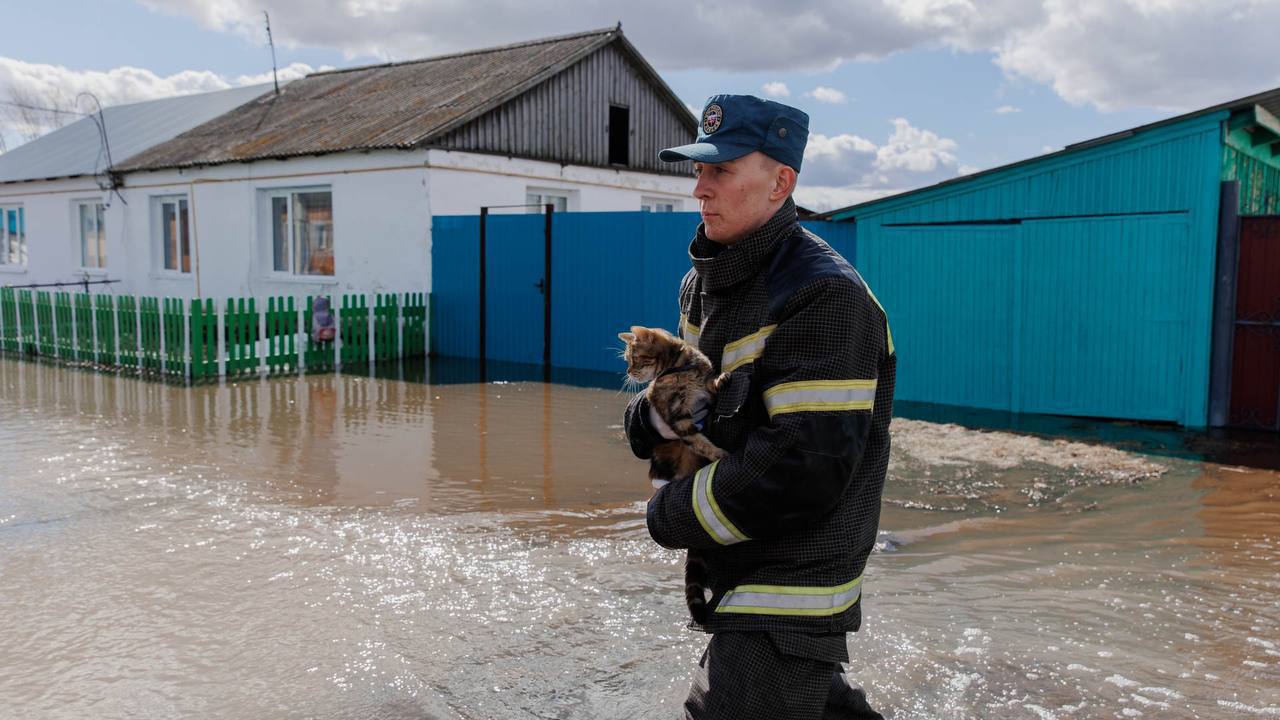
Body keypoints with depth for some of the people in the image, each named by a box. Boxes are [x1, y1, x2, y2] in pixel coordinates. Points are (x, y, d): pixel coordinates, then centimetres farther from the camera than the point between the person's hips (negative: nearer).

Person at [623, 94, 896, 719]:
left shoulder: (824, 297, -22)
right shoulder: (705, 282, 7)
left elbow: (806, 471, -29)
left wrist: (675, 516, -17)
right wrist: (659, 411, -13)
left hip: (794, 587, -9)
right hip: (735, 570, 9)